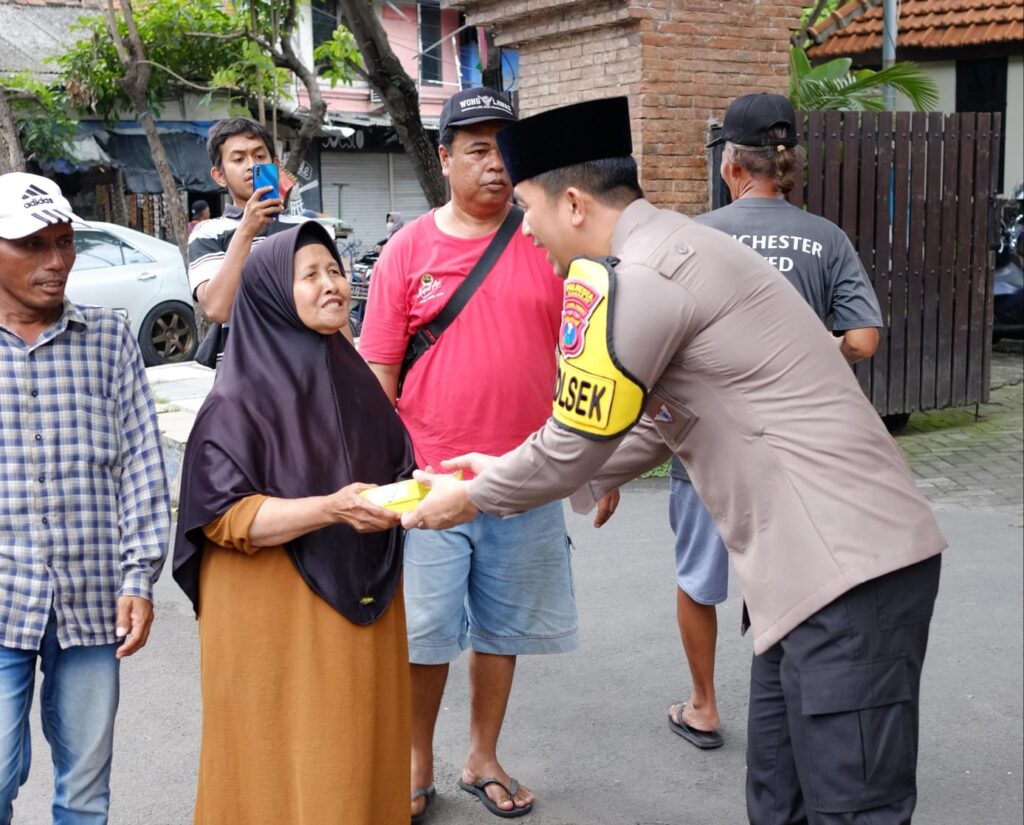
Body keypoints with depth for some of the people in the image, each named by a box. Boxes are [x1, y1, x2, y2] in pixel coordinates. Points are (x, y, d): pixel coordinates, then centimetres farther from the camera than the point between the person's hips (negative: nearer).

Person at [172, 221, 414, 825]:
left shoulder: (355, 379, 7)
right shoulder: (240, 398, -12)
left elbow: (398, 467, 15)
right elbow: (225, 515, -17)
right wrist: (331, 508, -28)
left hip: (363, 603, 6)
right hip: (278, 621, -6)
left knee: (362, 758, 13)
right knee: (286, 771, 2)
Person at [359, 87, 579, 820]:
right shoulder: (410, 249, 0)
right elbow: (379, 369, 2)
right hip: (429, 479, -1)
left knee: (502, 627, 12)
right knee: (424, 631, 6)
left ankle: (484, 759, 29)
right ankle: (418, 765, 25)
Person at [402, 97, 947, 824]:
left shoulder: (624, 278, -15)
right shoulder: (675, 252, 16)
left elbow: (572, 445, -9)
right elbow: (654, 428, 22)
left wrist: (473, 499, 10)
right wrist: (505, 476, 25)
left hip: (847, 572, -10)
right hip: (845, 562, 10)